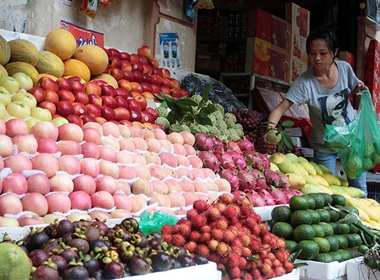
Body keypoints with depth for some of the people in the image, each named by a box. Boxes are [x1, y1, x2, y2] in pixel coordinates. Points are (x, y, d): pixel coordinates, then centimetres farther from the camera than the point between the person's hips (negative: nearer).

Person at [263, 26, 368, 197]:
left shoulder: (344, 68, -13)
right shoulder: (304, 82, -24)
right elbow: (281, 107, -30)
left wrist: (360, 90, -16)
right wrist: (270, 127, -49)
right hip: (324, 146, -2)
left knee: (359, 188, 13)